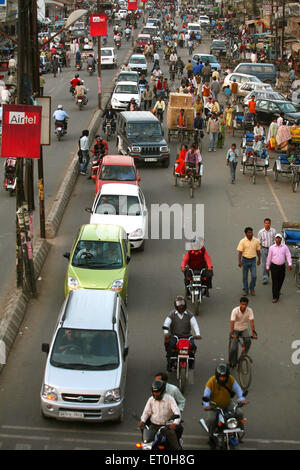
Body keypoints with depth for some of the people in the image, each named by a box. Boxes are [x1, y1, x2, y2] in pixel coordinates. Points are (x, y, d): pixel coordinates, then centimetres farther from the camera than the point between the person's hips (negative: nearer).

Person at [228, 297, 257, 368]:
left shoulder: (249, 310, -16)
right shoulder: (235, 311, -22)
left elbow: (251, 322, -22)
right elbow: (232, 322, -28)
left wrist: (254, 333, -34)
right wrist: (232, 333, -41)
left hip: (244, 329, 2)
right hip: (235, 329, -2)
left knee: (248, 341, -27)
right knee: (233, 348, -16)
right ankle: (232, 362, 7)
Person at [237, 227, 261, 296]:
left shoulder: (256, 241, -1)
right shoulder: (242, 241, -8)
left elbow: (258, 251, 9)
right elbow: (240, 252, -9)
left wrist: (259, 259, 14)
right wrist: (239, 261, -15)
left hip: (253, 260, 1)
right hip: (245, 260, -1)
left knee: (254, 276, -4)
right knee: (245, 276, 8)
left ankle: (252, 289, 19)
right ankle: (245, 290, 21)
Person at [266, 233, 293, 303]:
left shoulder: (285, 247, 1)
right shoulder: (271, 248, 0)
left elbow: (288, 256, -4)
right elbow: (269, 258, 5)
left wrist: (290, 264, -18)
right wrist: (267, 267, 7)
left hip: (282, 266, 2)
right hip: (274, 266, -2)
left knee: (280, 281, 12)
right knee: (275, 282, -5)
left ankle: (278, 291, 40)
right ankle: (275, 297, -1)